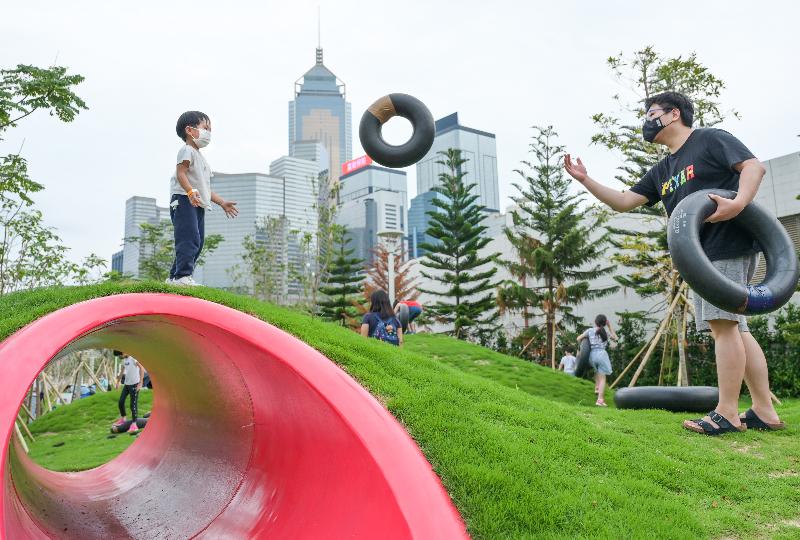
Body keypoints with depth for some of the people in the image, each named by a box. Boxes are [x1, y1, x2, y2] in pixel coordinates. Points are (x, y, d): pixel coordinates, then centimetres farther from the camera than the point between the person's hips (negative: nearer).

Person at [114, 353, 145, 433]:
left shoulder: (133, 358, -15)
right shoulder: (124, 359, 11)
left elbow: (142, 369, -21)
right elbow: (122, 371, 25)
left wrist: (140, 383, -24)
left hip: (134, 384, -8)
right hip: (126, 384, 8)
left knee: (133, 404, -7)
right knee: (121, 402, 12)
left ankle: (134, 425, -3)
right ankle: (122, 419, 32)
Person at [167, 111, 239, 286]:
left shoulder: (200, 157, 29)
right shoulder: (187, 150, -1)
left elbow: (204, 188, 29)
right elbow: (180, 173, -16)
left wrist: (222, 202, 27)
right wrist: (190, 192, -31)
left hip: (198, 204, 10)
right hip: (184, 200, -10)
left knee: (198, 241, 7)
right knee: (189, 238, -19)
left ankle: (174, 277, 12)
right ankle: (183, 275, -23)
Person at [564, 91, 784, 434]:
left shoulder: (710, 139, 1)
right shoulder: (661, 172, 22)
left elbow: (754, 166, -8)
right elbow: (624, 202, 18)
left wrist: (739, 203, -26)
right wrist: (585, 180, 8)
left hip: (728, 247, -8)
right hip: (703, 255, 9)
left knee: (723, 324, -12)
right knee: (733, 328, 7)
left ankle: (727, 414, -9)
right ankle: (765, 412, 11)